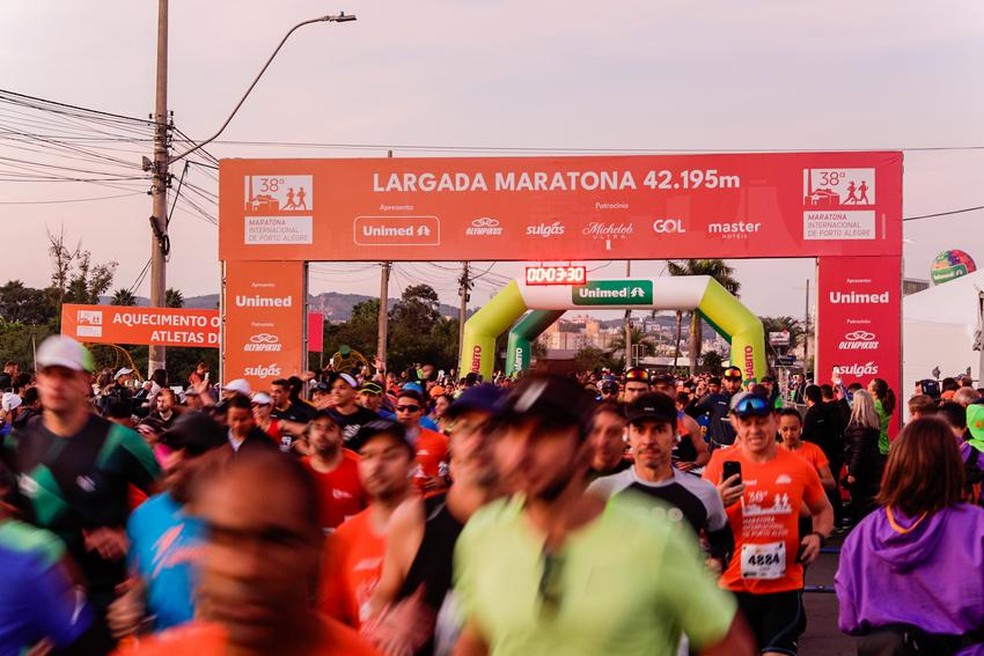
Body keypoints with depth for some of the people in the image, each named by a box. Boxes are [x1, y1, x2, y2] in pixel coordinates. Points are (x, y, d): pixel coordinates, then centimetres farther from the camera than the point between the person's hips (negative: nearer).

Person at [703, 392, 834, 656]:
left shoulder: (799, 466, 0)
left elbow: (823, 509, 17)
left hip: (784, 587, 0)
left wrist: (817, 536, -2)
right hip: (733, 587, 0)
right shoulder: (720, 463, -5)